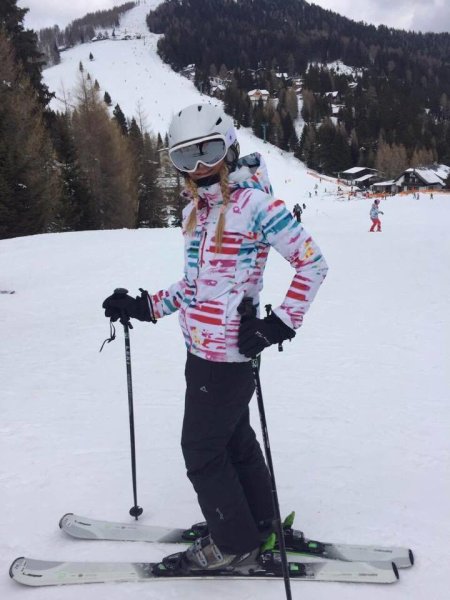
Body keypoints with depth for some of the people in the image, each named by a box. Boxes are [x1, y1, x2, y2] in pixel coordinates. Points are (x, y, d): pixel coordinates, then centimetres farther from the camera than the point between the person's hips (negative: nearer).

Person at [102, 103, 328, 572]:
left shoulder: (255, 204, -15)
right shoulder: (194, 210, 10)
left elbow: (312, 263, -15)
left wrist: (281, 323, -20)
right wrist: (145, 306, 12)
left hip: (229, 353, -8)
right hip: (201, 349, 8)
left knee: (201, 449, 4)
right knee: (233, 438, 19)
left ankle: (236, 543, 24)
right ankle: (259, 525, 39)